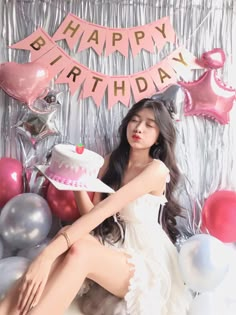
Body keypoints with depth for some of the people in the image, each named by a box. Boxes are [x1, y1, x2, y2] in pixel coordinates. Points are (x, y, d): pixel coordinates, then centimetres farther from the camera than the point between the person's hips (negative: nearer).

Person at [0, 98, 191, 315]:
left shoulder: (157, 169, -14)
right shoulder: (111, 161, 6)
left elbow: (105, 209, -29)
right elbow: (92, 214, 2)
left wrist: (48, 253, -36)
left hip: (145, 260, -5)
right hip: (112, 245, 5)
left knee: (78, 251, -34)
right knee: (69, 235, -28)